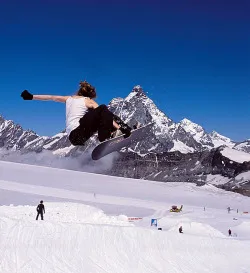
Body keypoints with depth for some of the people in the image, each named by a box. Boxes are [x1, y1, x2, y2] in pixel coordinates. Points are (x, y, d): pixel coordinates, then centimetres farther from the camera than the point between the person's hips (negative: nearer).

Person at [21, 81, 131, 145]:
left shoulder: (69, 98, 22)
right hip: (78, 133, -7)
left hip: (72, 137, 7)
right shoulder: (89, 101, 6)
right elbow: (103, 113, -5)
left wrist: (31, 96, 37)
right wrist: (119, 127, -11)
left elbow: (51, 97, 29)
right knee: (102, 109, -7)